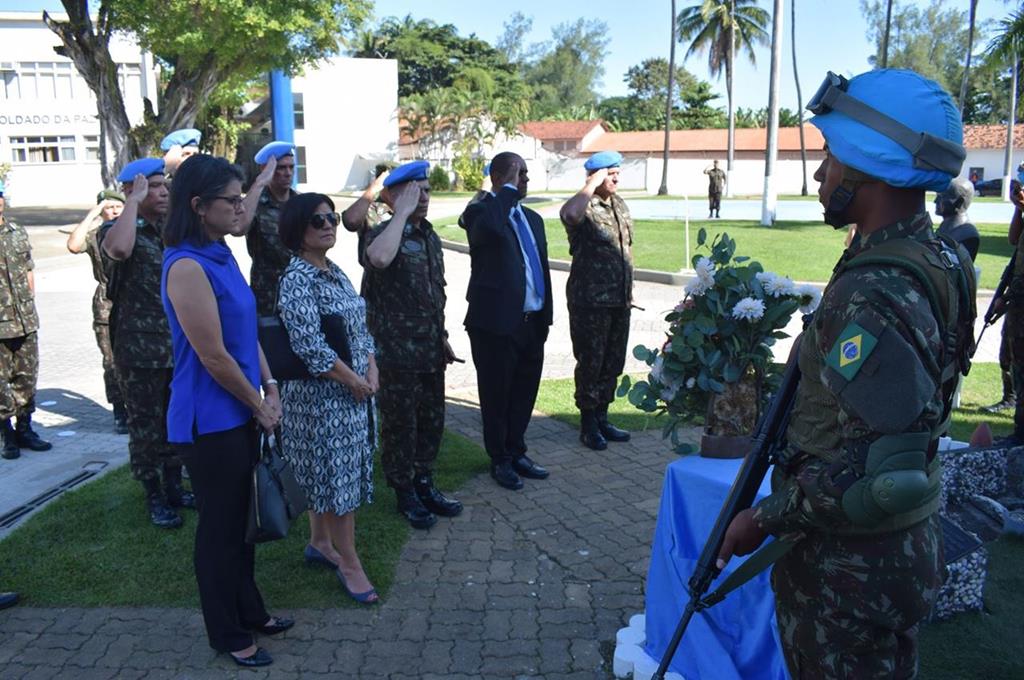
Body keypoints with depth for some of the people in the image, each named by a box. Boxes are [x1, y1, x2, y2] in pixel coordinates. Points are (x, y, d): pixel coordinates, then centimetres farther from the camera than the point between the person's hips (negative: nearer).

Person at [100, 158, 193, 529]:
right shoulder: (116, 230, -9)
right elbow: (119, 249, -33)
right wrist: (134, 200, -24)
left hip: (180, 344, 6)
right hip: (140, 349, -5)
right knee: (146, 425, 6)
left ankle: (174, 485, 31)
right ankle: (154, 498, 19)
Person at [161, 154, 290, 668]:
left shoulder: (222, 255, 6)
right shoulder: (187, 267, -22)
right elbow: (214, 357, -21)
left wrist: (270, 389, 2)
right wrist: (260, 405, -10)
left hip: (240, 413, 8)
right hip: (210, 420, -8)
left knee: (242, 517, 20)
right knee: (220, 524, 8)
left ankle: (249, 611, 38)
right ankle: (227, 634, 26)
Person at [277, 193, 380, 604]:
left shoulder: (335, 272, 11)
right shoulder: (297, 278, -15)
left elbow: (360, 328, 14)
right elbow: (309, 345, -23)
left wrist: (372, 371, 0)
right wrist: (354, 380, -16)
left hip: (355, 389, 8)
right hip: (322, 394, -8)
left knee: (328, 474, 18)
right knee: (337, 474, -1)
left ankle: (320, 542, 33)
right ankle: (349, 563, 11)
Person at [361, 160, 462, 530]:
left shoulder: (430, 236, 12)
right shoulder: (384, 233, -12)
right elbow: (379, 257, -39)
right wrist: (403, 212, -28)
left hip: (430, 350, 7)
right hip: (396, 351, -7)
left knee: (432, 420, 15)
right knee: (400, 423, 4)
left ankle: (424, 484, 31)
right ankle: (405, 493, 20)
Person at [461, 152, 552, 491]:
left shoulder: (532, 218, 15)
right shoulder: (481, 211, -8)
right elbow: (491, 227, -34)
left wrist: (545, 316, 14)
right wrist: (508, 189, -20)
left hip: (531, 323, 7)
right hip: (496, 323, -7)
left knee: (524, 392, 16)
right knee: (496, 395, 7)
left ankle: (517, 452, 33)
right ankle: (500, 460, 23)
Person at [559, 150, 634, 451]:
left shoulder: (619, 204, 13)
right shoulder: (585, 208, -13)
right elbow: (569, 214, -40)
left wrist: (629, 288, 20)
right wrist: (592, 184, -26)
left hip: (619, 300, 8)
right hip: (590, 301, -8)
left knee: (613, 362, 14)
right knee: (590, 363, 2)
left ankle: (601, 419, 28)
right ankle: (588, 426, 14)